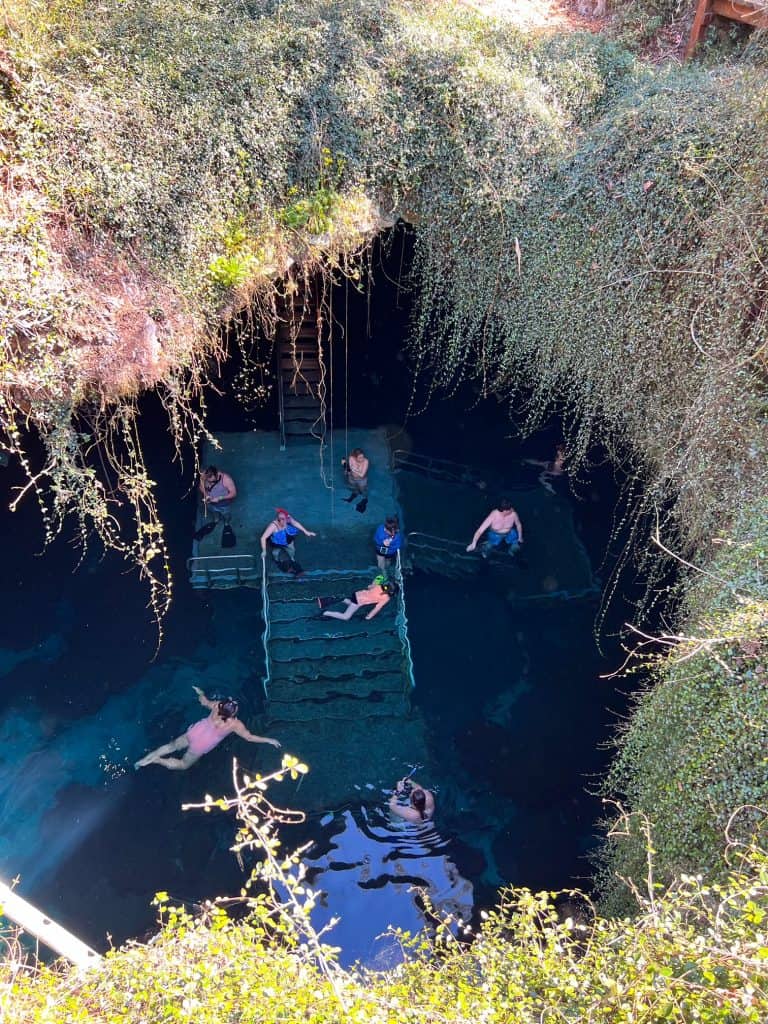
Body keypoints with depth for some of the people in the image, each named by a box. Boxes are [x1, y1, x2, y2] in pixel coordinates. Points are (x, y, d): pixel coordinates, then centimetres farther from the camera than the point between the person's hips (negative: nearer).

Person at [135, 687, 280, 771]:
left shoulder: (217, 705, -16)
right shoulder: (235, 724, -26)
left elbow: (204, 702, 5)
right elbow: (249, 737, -18)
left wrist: (200, 694, 26)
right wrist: (269, 740, -10)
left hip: (195, 732, 4)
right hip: (201, 746, -4)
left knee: (172, 746, 23)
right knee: (183, 765, 16)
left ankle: (147, 757, 13)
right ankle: (156, 761, -1)